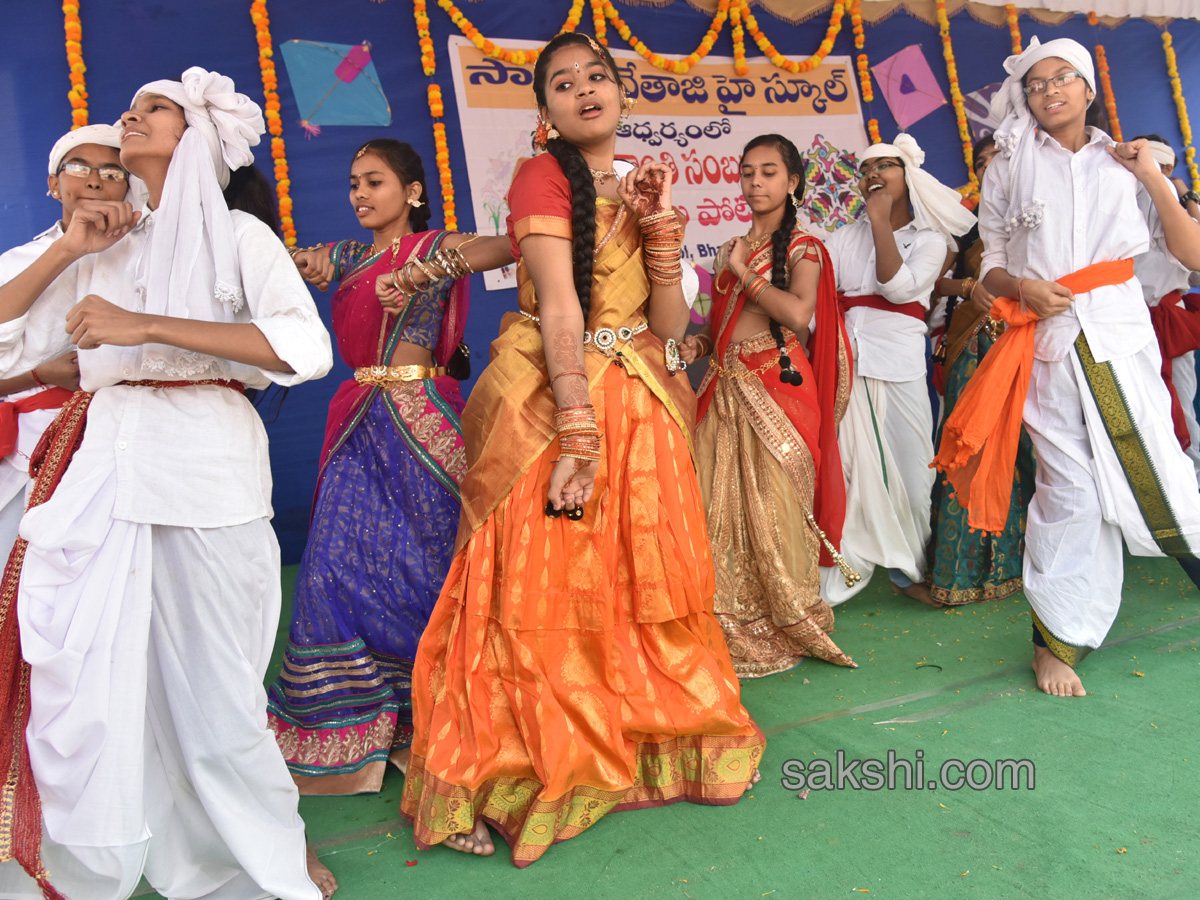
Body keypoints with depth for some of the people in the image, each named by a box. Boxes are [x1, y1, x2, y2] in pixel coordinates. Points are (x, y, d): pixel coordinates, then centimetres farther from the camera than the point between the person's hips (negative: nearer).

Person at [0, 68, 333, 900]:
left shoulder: (237, 234, 2)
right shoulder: (111, 244, 17)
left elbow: (308, 348, -15)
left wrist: (147, 325, -19)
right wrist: (68, 249, 6)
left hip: (202, 463, -5)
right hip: (103, 467, 5)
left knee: (210, 682, 0)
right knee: (82, 675, 6)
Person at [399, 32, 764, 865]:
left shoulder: (642, 186, 16)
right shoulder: (543, 177, -2)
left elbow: (671, 324, 7)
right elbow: (559, 310, -14)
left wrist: (659, 228, -5)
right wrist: (579, 432, -21)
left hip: (640, 410, 6)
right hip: (552, 400, -6)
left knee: (641, 583, 11)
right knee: (545, 593, -3)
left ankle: (648, 748, 28)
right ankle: (524, 772, 12)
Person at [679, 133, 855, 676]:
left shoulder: (803, 248, 0)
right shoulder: (730, 251, 18)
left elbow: (798, 313, -18)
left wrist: (744, 271, -9)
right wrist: (695, 345, 3)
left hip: (778, 386, -6)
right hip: (726, 388, 6)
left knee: (774, 504, -5)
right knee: (720, 504, 2)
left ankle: (789, 629, 11)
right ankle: (732, 628, 14)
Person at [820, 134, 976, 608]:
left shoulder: (929, 238, 9)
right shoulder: (844, 236, 16)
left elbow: (899, 287, -10)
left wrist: (881, 221, -6)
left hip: (898, 367, -1)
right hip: (843, 365, 2)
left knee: (906, 468, 1)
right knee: (840, 468, -2)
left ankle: (909, 571, 20)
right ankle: (828, 581, 5)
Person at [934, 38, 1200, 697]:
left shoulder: (1124, 162, 12)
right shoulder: (1010, 167, 12)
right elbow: (991, 264, 10)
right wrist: (1021, 287, -11)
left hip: (1120, 332, 2)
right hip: (1046, 340, -1)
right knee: (1070, 486, -5)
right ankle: (1057, 639, 7)